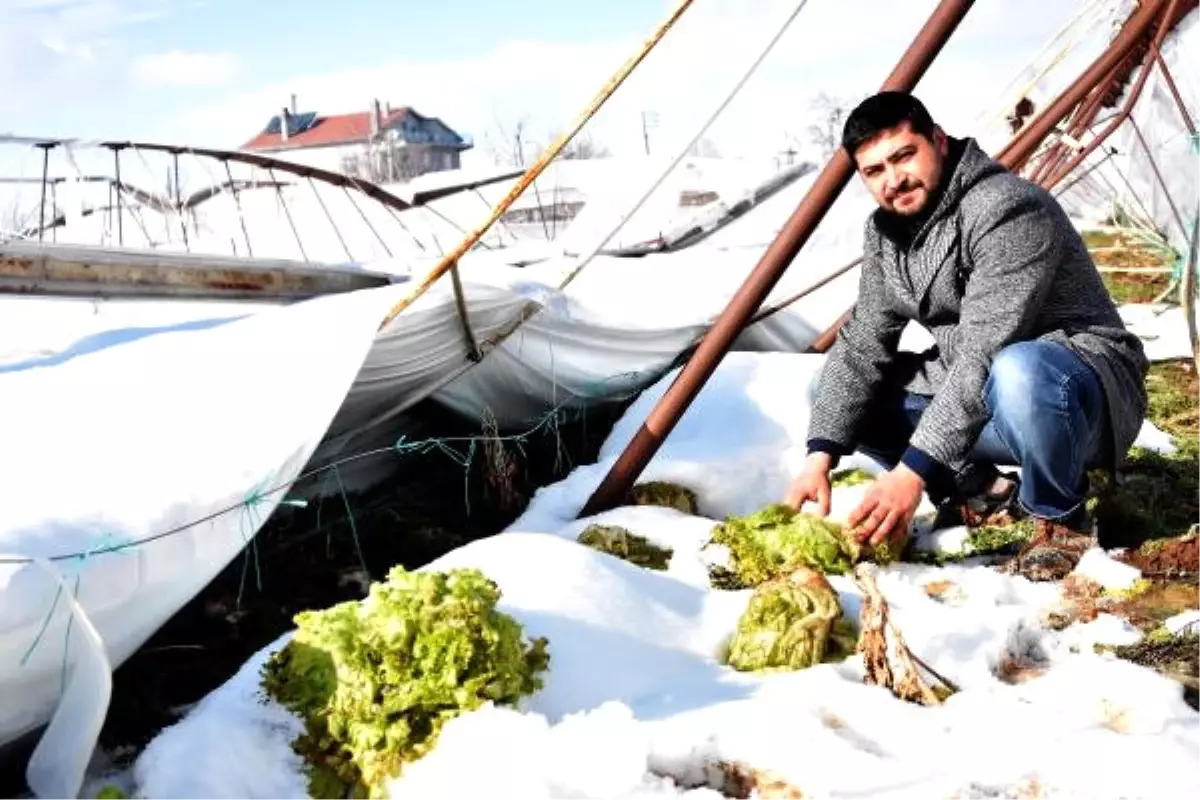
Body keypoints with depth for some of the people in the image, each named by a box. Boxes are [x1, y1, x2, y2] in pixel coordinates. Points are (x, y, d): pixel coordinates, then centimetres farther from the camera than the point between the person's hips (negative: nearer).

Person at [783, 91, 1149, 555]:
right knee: (845, 393, -1)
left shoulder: (1005, 208, -24)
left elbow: (983, 358, -31)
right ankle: (982, 495, 3)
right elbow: (861, 346, -2)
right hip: (974, 392, 7)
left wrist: (914, 470, -35)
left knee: (1017, 375, -41)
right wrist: (820, 456, -14)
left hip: (1091, 392, -7)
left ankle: (1060, 519, -11)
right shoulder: (885, 231, 1)